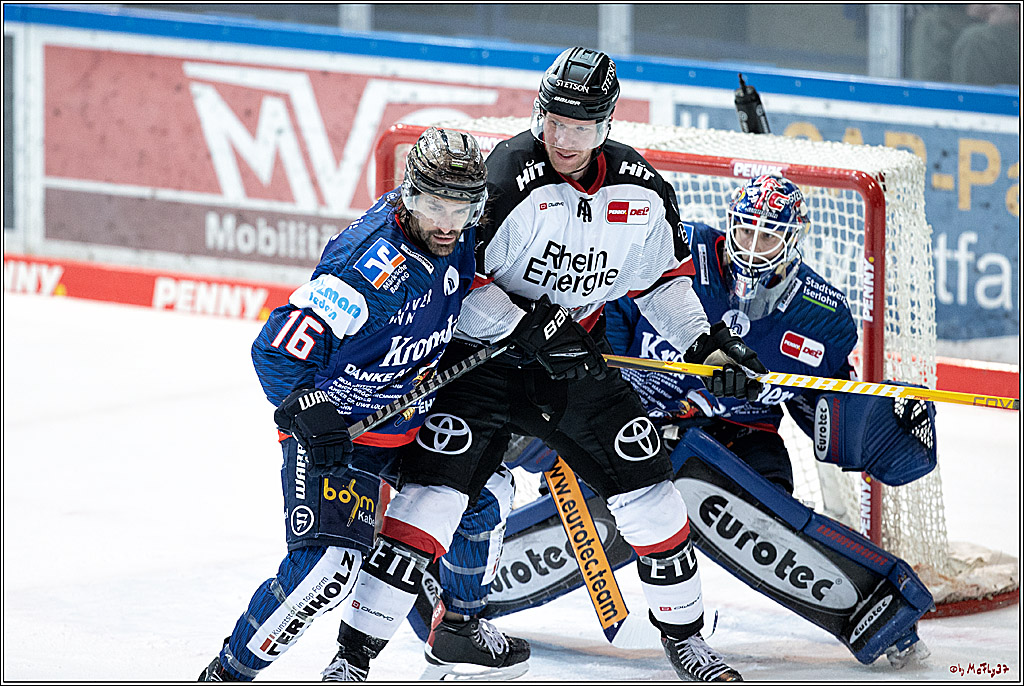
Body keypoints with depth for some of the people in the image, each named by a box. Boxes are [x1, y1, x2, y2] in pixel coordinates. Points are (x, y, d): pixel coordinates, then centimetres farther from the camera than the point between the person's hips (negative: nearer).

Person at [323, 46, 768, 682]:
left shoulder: (642, 190, -3)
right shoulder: (507, 177, -21)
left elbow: (663, 278, 13)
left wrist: (709, 342, 3)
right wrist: (526, 328, -28)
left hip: (578, 362, 5)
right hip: (484, 359, -5)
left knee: (650, 492, 2)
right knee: (435, 491, -17)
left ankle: (685, 635, 24)